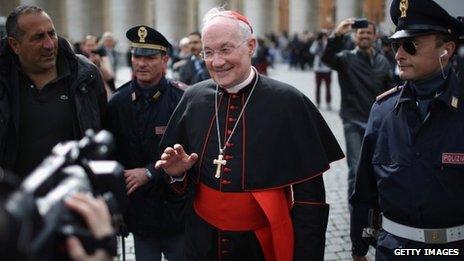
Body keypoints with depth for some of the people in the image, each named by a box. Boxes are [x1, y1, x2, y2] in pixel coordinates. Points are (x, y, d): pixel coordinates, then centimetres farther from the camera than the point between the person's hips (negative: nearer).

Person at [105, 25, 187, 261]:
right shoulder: (118, 102, 1)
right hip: (139, 213, 3)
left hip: (176, 210, -3)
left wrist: (149, 173, -15)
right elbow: (110, 155, 7)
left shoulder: (182, 98, -11)